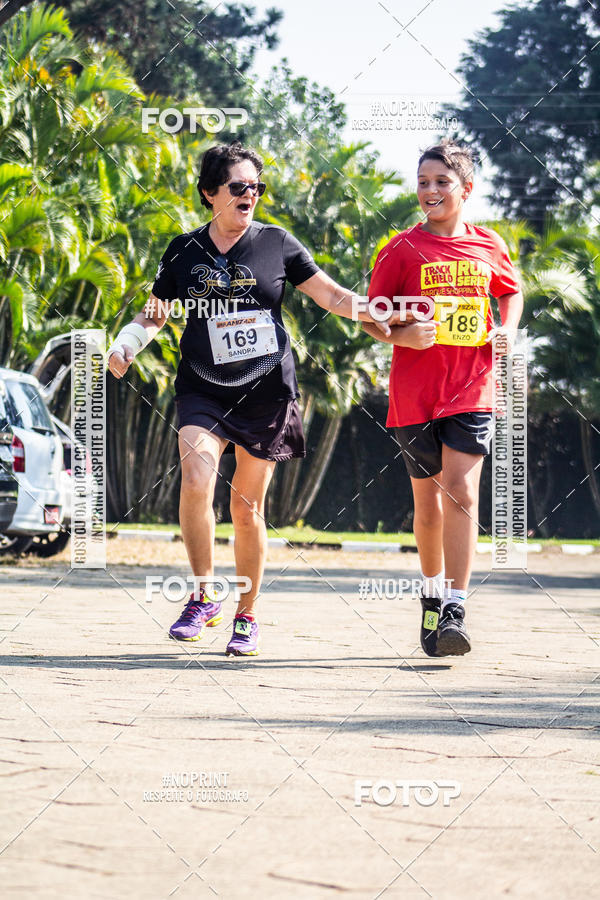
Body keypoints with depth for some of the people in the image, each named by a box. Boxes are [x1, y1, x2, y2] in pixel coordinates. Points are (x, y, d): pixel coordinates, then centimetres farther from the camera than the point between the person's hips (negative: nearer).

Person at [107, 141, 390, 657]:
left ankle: (247, 616, 19)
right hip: (203, 390, 0)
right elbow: (154, 314, 13)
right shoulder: (184, 252, 5)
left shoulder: (277, 244, 2)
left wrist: (390, 320, -7)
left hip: (266, 389, 0)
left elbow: (333, 296, 4)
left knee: (247, 505, 3)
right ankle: (204, 597, -5)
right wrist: (125, 344, -6)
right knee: (196, 480, -22)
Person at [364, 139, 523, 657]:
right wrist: (402, 335, -18)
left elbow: (511, 291, 25)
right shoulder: (403, 250, -1)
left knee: (462, 491, -15)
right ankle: (432, 595, 31)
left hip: (471, 390, 0)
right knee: (428, 500, 10)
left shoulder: (489, 247, 6)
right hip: (414, 394, 0)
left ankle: (454, 611, -15)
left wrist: (507, 332, 5)